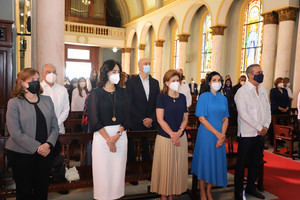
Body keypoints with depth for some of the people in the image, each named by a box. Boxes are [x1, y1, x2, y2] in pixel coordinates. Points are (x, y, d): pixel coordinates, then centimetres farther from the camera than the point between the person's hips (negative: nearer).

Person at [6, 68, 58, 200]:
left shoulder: (47, 100, 8)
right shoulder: (14, 103, -5)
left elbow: (54, 126, 5)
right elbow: (15, 133, -13)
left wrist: (49, 144, -12)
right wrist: (37, 147, -18)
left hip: (45, 153, 4)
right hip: (21, 155, -3)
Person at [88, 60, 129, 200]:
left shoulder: (122, 92, 8)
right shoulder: (95, 93, -1)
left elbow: (126, 116, 3)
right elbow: (94, 120, -6)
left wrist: (117, 135, -11)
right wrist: (108, 139, -11)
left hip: (121, 134, 3)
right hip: (102, 135, -3)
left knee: (118, 169, 7)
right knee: (103, 170, 4)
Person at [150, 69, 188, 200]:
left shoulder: (182, 97, 7)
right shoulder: (162, 97, -5)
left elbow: (185, 118, 8)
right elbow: (160, 119, -10)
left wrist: (179, 133, -7)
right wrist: (172, 134, -16)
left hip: (180, 137, 4)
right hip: (165, 137, -4)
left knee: (177, 166, 9)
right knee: (165, 166, 3)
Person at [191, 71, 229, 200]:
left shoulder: (223, 99, 7)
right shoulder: (204, 97, -7)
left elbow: (225, 119, 7)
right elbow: (201, 118, -12)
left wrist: (222, 135, -8)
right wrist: (217, 133, -14)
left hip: (220, 136, 4)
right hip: (206, 135, -4)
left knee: (216, 162, 10)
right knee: (204, 161, 5)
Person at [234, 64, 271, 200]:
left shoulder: (263, 90, 11)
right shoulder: (242, 92, -11)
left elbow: (267, 109, 12)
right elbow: (243, 114, -17)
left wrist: (266, 126, -2)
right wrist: (259, 127, -14)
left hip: (260, 133, 7)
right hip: (247, 133, -6)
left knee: (256, 162, 16)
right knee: (242, 163, 3)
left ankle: (251, 187, 32)